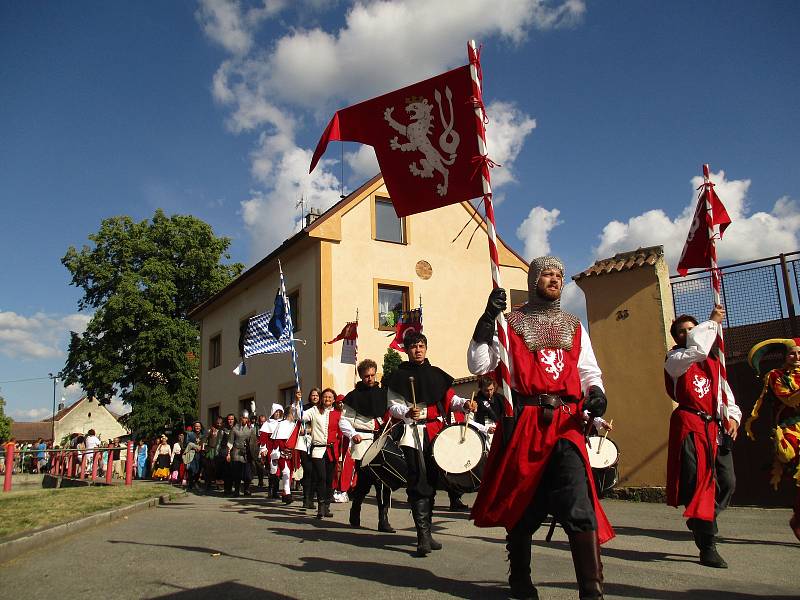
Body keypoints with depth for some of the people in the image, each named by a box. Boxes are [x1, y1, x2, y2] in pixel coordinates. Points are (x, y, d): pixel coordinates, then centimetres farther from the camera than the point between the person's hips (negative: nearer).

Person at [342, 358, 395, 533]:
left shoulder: (383, 393, 14)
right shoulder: (354, 396, 4)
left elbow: (390, 415, 22)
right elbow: (345, 420, 2)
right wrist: (353, 435, -14)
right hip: (363, 443, -3)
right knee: (364, 480, -4)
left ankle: (383, 520, 2)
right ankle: (355, 512, 22)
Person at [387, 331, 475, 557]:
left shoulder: (436, 374, 15)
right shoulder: (399, 376, 3)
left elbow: (450, 398, 11)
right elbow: (393, 405, -3)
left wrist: (465, 403, -8)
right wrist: (407, 413, -23)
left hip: (436, 432, 5)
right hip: (413, 434, -4)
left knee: (432, 480, 10)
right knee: (418, 482, -11)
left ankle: (426, 533, 23)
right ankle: (423, 537, -10)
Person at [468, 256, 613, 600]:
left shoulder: (574, 327, 18)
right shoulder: (511, 324, 7)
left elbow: (589, 371, 20)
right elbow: (478, 365, -2)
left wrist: (596, 393, -3)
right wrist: (487, 319, -11)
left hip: (566, 424, 2)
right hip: (523, 422, -2)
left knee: (578, 504, -15)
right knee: (521, 504, 10)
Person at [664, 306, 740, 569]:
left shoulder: (713, 362, 21)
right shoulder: (675, 360, 2)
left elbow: (725, 393, 17)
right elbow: (696, 349, -19)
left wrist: (732, 416, -2)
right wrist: (713, 322, -5)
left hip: (715, 427, 7)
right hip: (690, 425, -6)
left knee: (727, 482, 4)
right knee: (700, 481, -12)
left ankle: (700, 522, 28)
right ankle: (707, 548, -8)